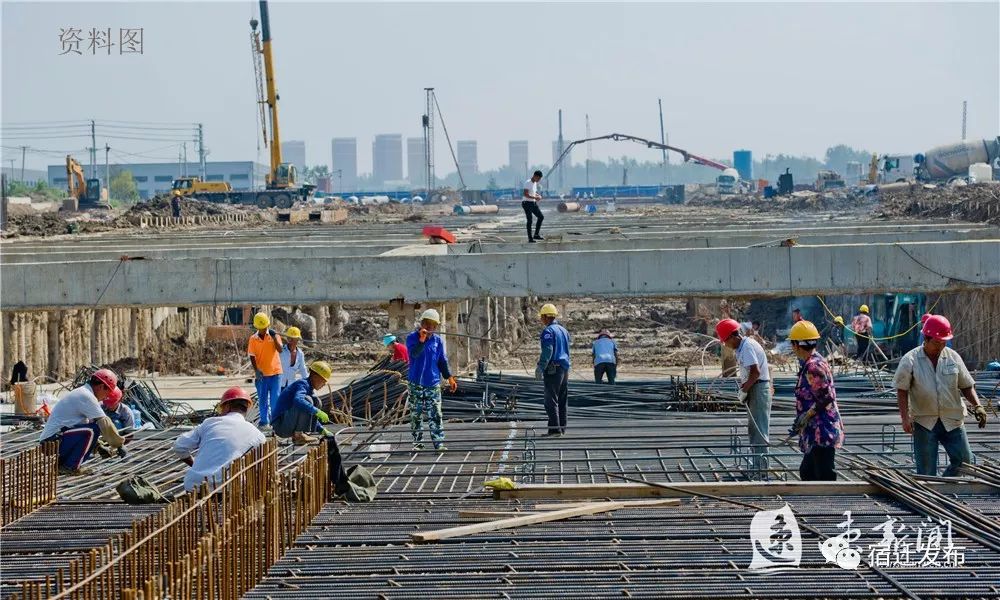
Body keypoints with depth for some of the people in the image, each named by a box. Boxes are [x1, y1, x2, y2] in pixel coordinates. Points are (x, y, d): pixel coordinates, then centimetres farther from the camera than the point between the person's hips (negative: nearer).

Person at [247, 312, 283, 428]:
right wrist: (256, 370, -12)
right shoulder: (253, 339, 0)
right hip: (261, 374, 2)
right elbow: (252, 356, 0)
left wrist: (274, 336, -22)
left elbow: (280, 350, -15)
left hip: (275, 372, -2)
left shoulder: (274, 336, -2)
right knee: (262, 399, 8)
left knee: (275, 399, -2)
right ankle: (264, 422, 16)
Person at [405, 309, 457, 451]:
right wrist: (421, 339, -35)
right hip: (416, 384, -1)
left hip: (433, 383, 1)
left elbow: (442, 361, 10)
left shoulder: (438, 340, 4)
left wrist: (449, 377, 2)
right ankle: (417, 443, 14)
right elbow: (414, 353, -23)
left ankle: (439, 443, -5)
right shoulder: (412, 337, -4)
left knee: (435, 415, -5)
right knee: (415, 414, 6)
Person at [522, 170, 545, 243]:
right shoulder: (528, 183, -16)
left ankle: (536, 235, 12)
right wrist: (535, 197, -25)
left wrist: (538, 196, 3)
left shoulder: (535, 183, 12)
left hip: (533, 203, 9)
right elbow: (525, 194, -23)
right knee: (529, 220, -7)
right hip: (527, 203, -9)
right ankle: (530, 238, -2)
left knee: (541, 217, 7)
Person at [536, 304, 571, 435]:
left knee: (551, 401, -8)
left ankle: (555, 429, -12)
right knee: (562, 400, 12)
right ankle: (562, 427, 14)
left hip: (553, 369, -9)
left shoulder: (548, 331, -11)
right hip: (565, 368, 9)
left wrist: (540, 369, -18)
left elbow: (547, 352, -19)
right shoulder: (564, 330, 16)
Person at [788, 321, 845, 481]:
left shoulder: (814, 366, -17)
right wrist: (801, 421, 19)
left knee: (824, 475, -8)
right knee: (807, 472, 18)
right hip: (817, 433, 11)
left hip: (822, 433, -11)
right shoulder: (814, 362, 15)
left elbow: (827, 398, -22)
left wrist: (807, 415, -14)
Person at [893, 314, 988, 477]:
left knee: (964, 460, -1)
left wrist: (977, 406, -6)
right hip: (924, 422, -3)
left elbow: (966, 386, 9)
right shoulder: (910, 360, -5)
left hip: (952, 421, 3)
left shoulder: (953, 357, 3)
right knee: (926, 472, 0)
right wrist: (905, 418, -15)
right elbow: (902, 391, -5)